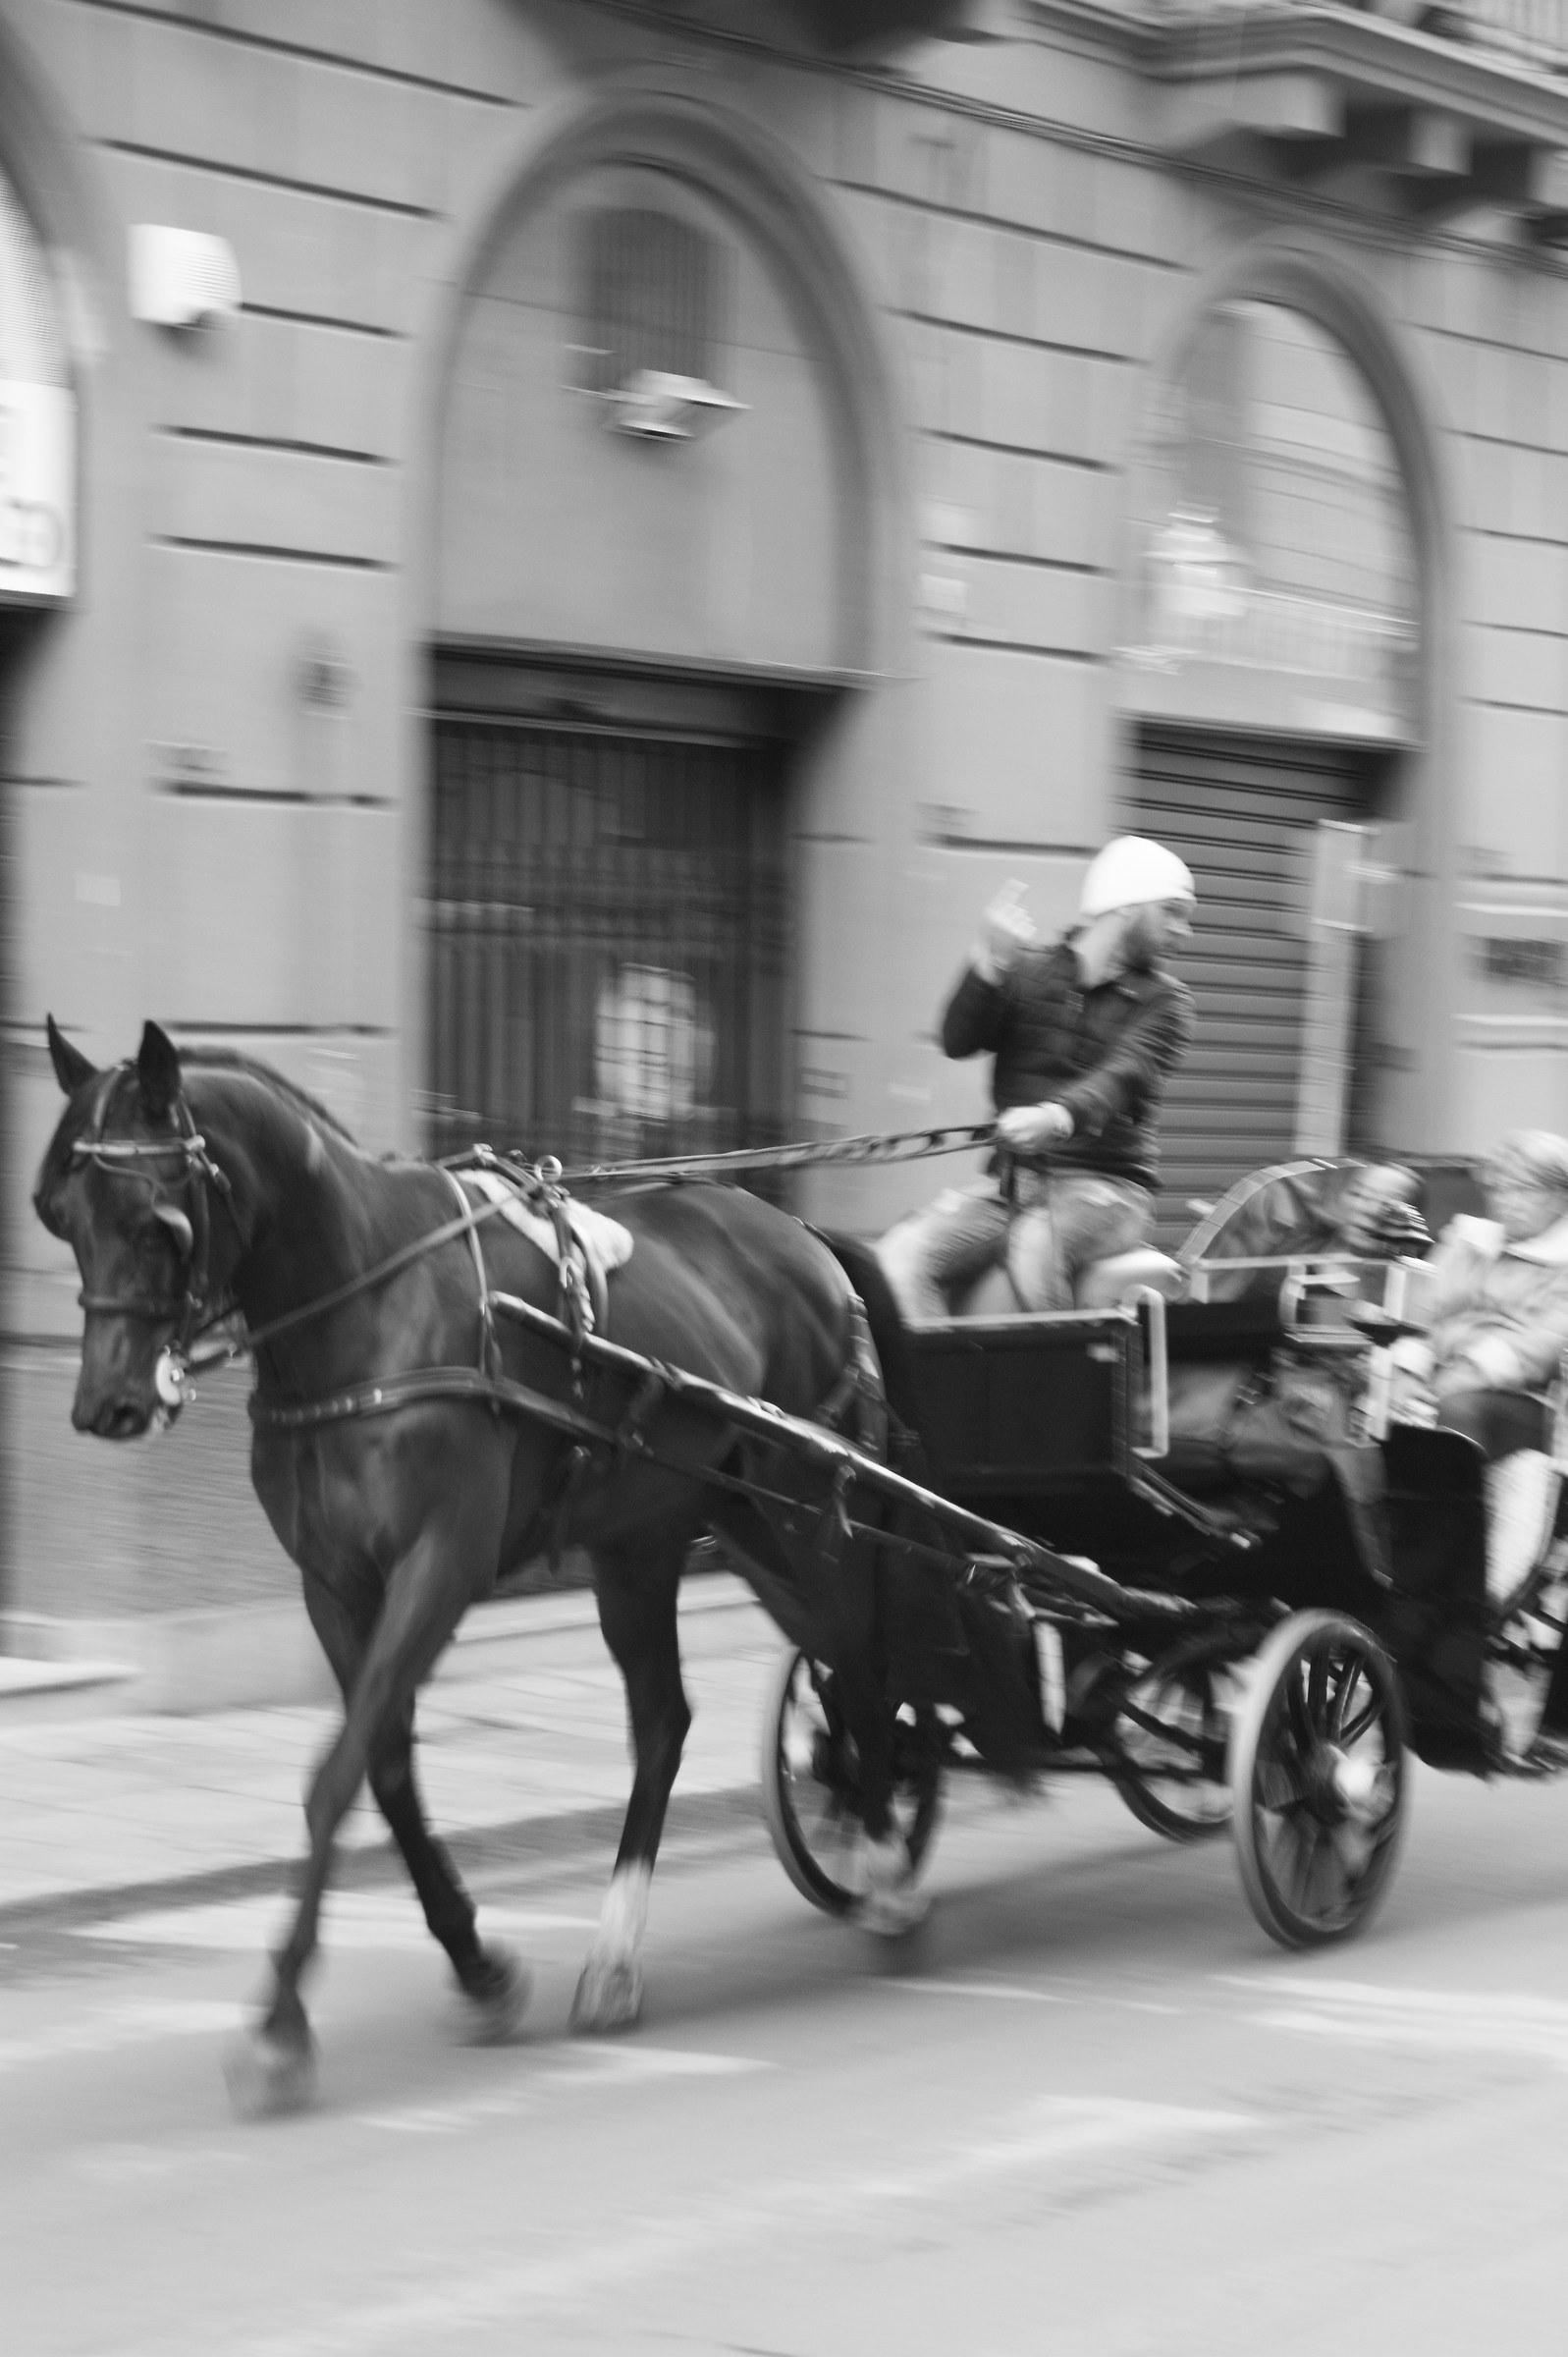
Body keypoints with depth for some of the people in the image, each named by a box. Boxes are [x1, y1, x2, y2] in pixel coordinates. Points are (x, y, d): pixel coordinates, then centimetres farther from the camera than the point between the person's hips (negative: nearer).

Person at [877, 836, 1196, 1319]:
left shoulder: (1163, 1000, 5)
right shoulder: (1028, 972, 13)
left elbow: (1124, 1078, -15)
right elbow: (958, 1040, -2)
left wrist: (1059, 1116, -37)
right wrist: (988, 964, -21)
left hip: (1106, 1185, -3)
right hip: (1009, 1179, 3)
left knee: (1034, 1246, -36)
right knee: (902, 1254, -22)